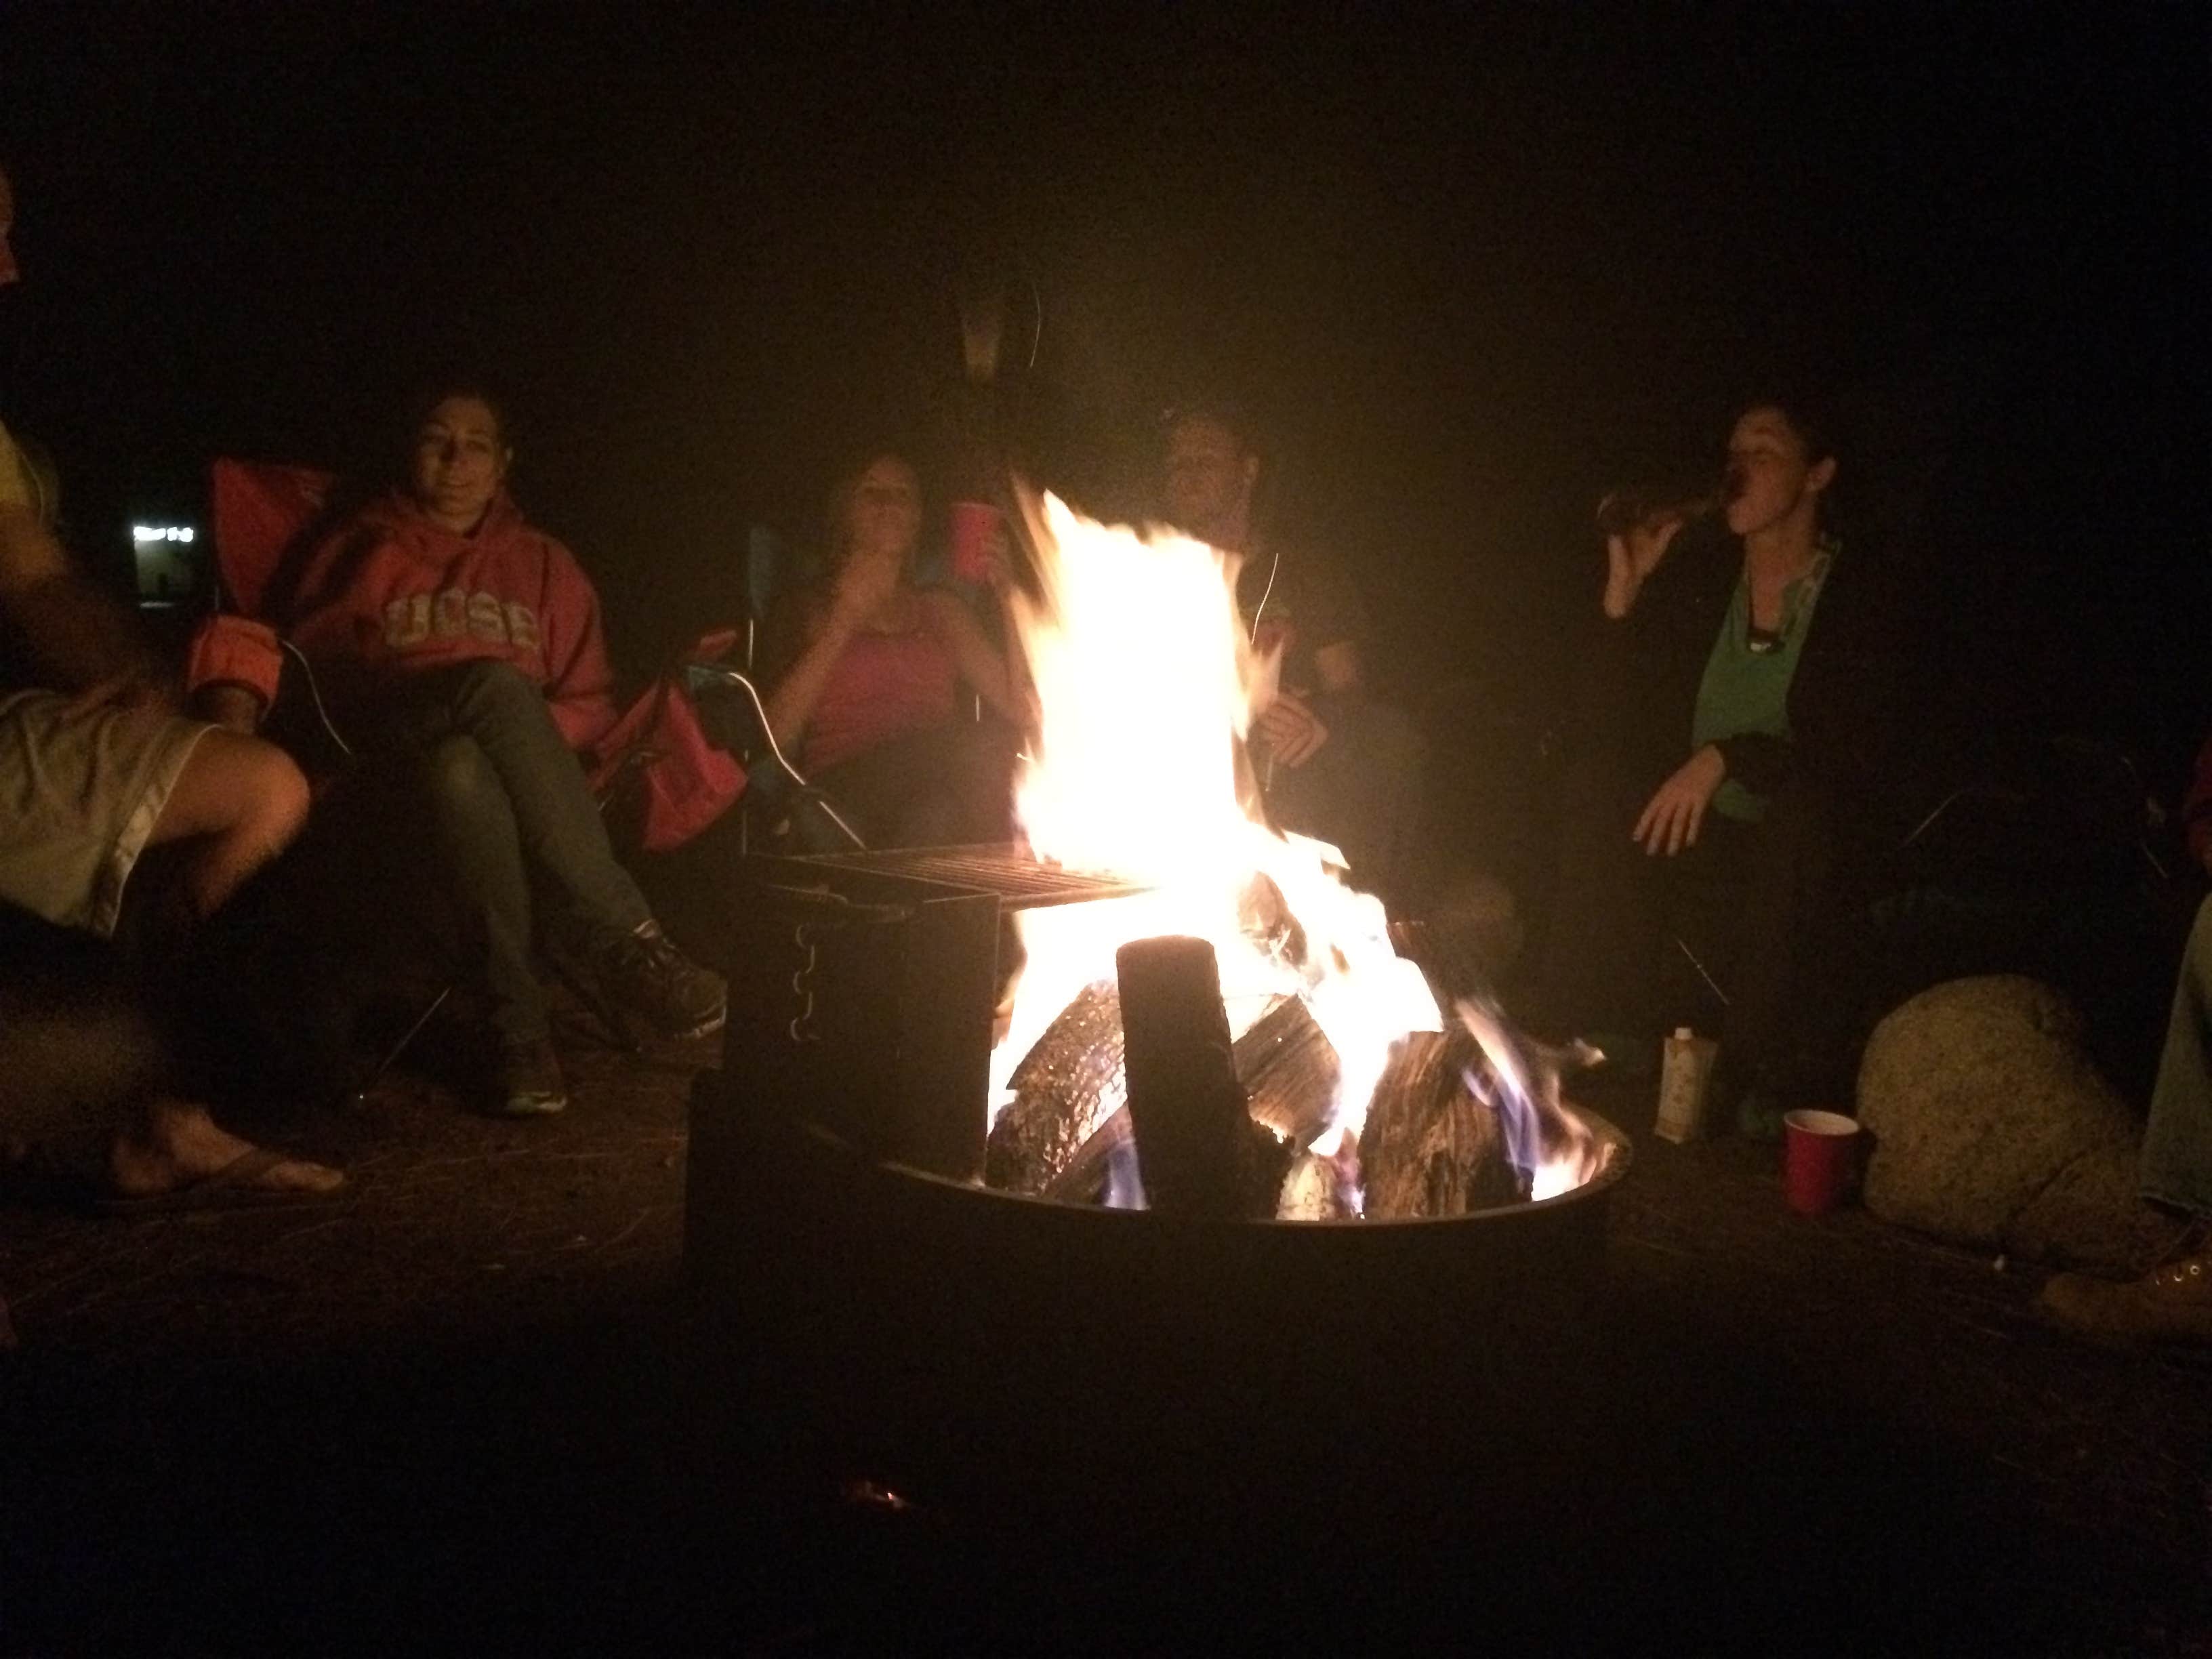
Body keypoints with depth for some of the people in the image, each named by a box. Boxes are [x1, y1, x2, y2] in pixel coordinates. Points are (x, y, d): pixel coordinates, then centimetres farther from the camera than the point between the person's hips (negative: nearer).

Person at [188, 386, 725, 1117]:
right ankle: (626, 942, -42)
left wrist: (529, 741, -5)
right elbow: (297, 660, 13)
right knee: (495, 683, -38)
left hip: (513, 764, 1)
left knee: (463, 769, -39)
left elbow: (590, 703, 16)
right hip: (389, 755, -1)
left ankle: (520, 1022, -42)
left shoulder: (543, 564, 22)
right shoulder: (362, 550, 20)